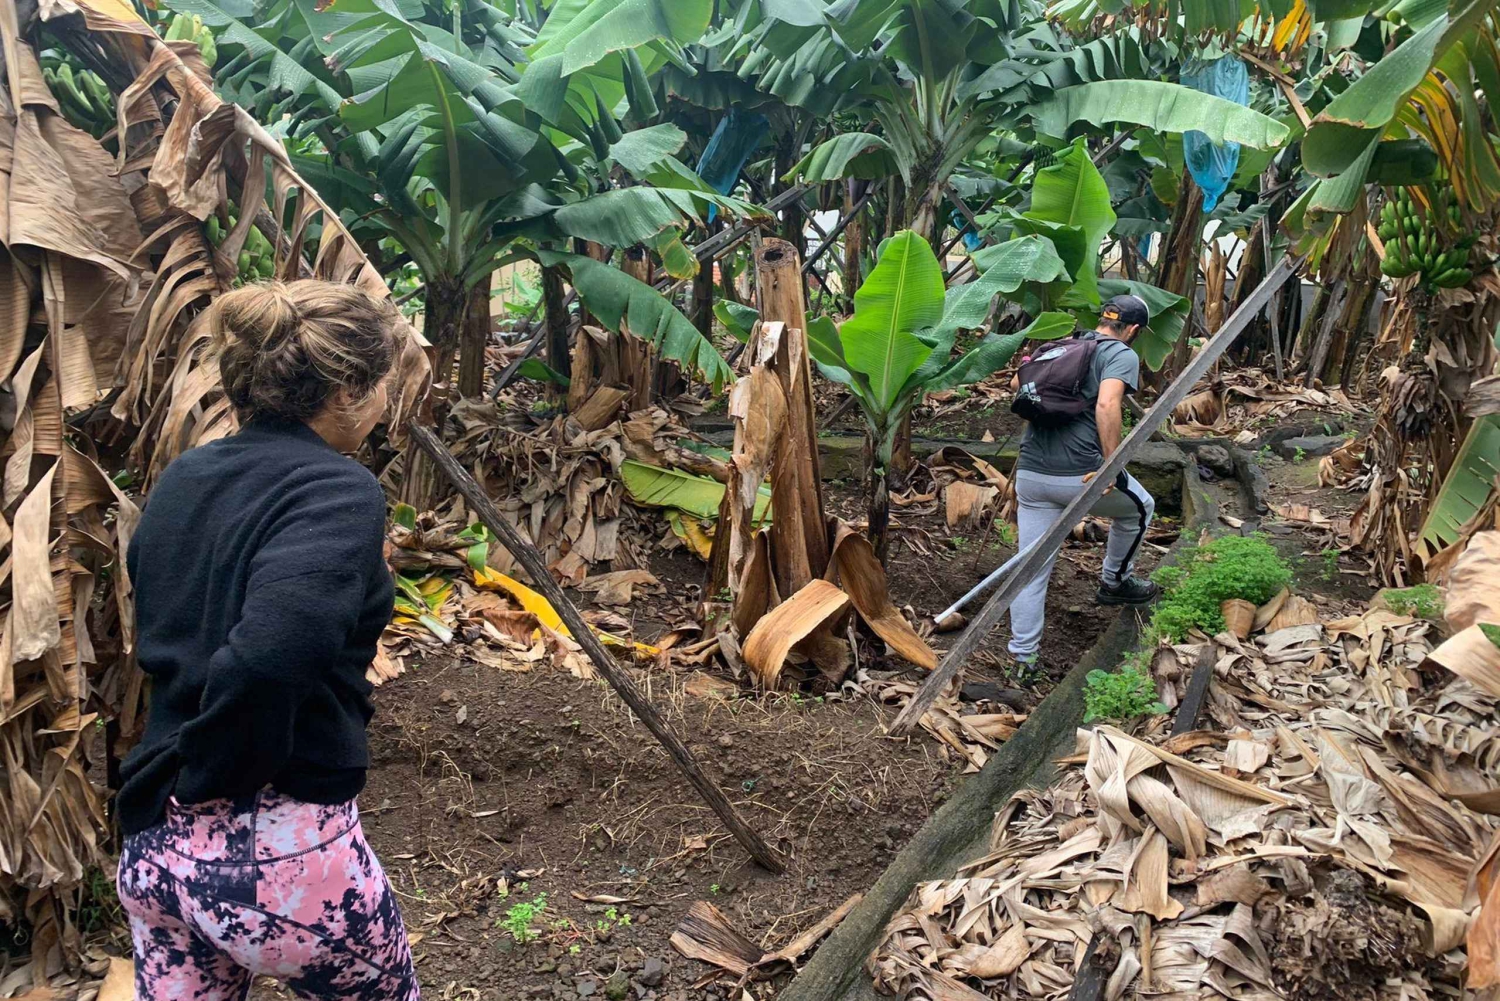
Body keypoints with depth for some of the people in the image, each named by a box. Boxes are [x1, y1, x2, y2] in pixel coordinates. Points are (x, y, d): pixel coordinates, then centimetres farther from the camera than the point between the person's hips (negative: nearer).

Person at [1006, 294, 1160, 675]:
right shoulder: (1122, 355, -2)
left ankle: (1023, 657, 11)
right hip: (1080, 476, -5)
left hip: (1029, 473, 5)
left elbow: (1017, 382, 23)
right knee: (1139, 507, 26)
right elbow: (1107, 405, -20)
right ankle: (1114, 583, 38)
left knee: (1032, 569, 10)